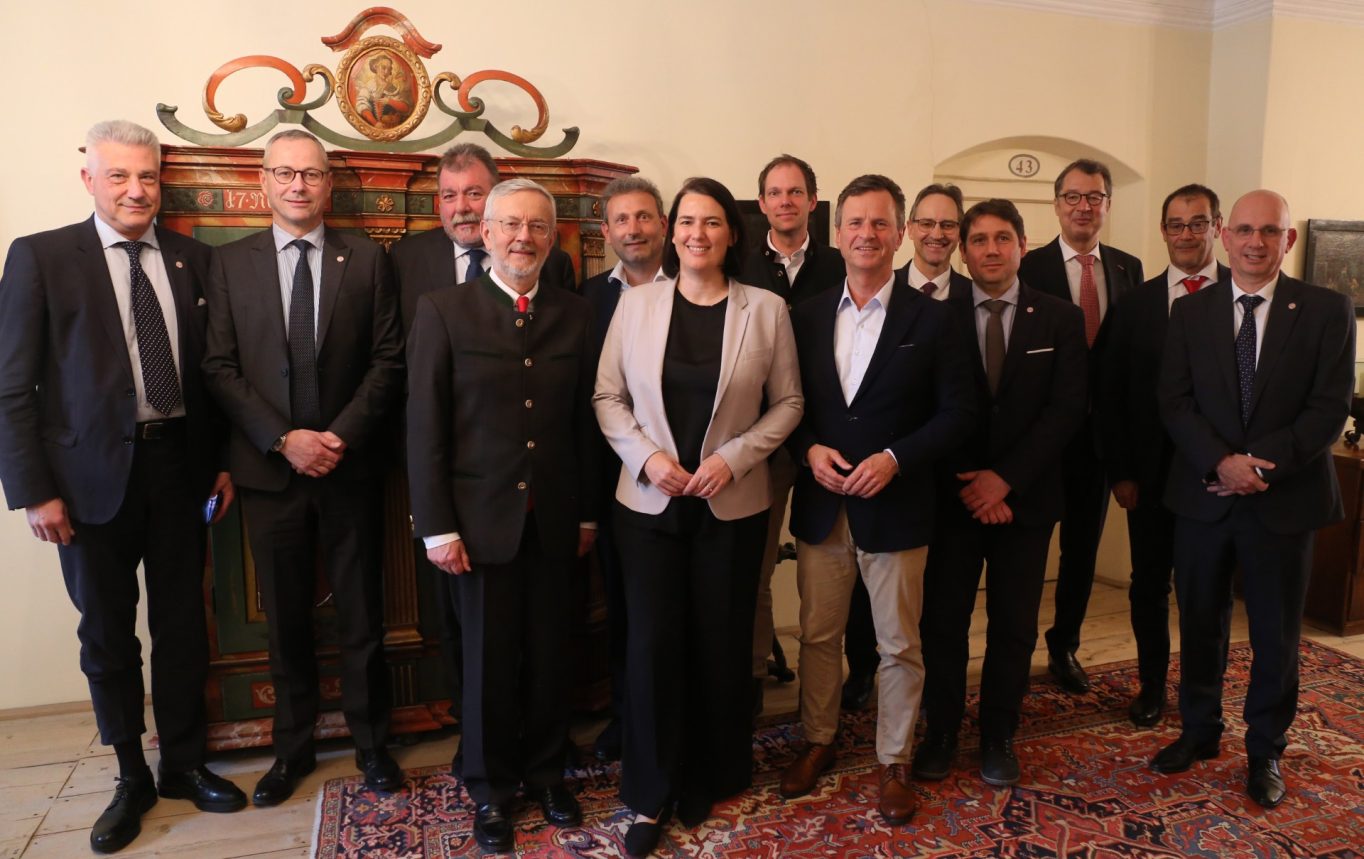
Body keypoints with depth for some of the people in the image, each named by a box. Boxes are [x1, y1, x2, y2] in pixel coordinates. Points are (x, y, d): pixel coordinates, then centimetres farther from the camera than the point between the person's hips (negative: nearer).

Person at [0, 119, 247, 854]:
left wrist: (222, 460, 5)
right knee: (108, 634, 11)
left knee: (182, 624, 12)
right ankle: (131, 777, 30)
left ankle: (183, 763, 30)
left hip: (179, 465, 3)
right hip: (94, 473, -2)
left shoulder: (191, 259, 5)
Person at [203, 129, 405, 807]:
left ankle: (371, 742, 26)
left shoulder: (366, 258, 2)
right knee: (285, 618, 12)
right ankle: (293, 746, 29)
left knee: (362, 615, 9)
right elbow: (220, 368, -1)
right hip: (269, 468, 1)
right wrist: (284, 440, -12)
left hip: (351, 465, -1)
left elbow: (389, 359, -2)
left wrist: (342, 435, -13)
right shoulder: (230, 263, 4)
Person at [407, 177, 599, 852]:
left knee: (549, 654, 12)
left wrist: (588, 512, 8)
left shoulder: (574, 315, 5)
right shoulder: (443, 310, -3)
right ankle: (491, 788, 30)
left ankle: (546, 772, 34)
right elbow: (424, 425, -6)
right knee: (488, 659, 10)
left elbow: (583, 420, 6)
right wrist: (436, 525, -9)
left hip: (553, 519, 3)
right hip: (482, 517, -2)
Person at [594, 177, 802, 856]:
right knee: (652, 644, 2)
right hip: (648, 501, 0)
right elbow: (607, 397, 3)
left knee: (721, 643, 10)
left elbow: (787, 402, 1)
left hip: (732, 506, 0)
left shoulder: (766, 309, -1)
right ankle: (652, 794, 21)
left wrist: (734, 457, -12)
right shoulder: (636, 303, 1)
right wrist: (645, 456, -12)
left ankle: (710, 778, 33)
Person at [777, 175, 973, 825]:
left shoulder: (931, 319, -4)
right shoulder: (806, 316, 5)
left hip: (895, 509, -2)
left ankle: (894, 762, 29)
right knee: (818, 635, 15)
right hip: (820, 507, 3)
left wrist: (896, 458, -17)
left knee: (899, 646, 10)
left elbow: (957, 412, -5)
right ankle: (818, 741, 36)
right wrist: (808, 449, -11)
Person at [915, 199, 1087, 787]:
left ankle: (998, 737, 27)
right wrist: (970, 485, -10)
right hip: (953, 495, 0)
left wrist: (1005, 478, -14)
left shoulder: (1060, 319, 2)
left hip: (1025, 496, 1)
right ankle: (941, 732, 23)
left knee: (1014, 626, 9)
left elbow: (1066, 409, -5)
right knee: (943, 621, 6)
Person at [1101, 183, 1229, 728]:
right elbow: (1112, 394, 3)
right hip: (1152, 472, 2)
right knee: (1149, 582, 12)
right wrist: (1120, 472, -2)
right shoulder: (1136, 302, 3)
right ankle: (1152, 686, 30)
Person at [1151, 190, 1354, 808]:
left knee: (1276, 633, 10)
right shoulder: (1190, 311, 4)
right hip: (1203, 496, 2)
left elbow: (1330, 407, -7)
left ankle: (1265, 750, 28)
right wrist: (1221, 462, -17)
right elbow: (1174, 401, -3)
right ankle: (1199, 731, 31)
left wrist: (1261, 462, -18)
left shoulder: (1327, 310, -1)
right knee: (1199, 622, 13)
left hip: (1284, 498, -1)